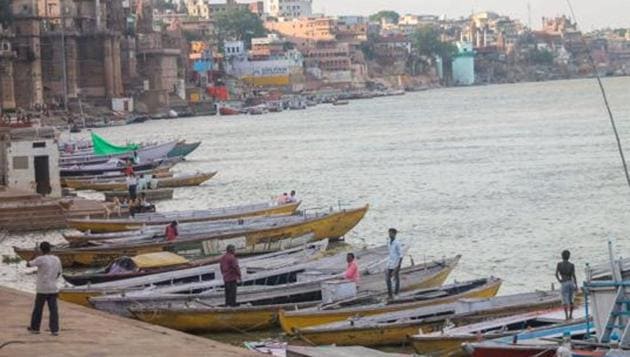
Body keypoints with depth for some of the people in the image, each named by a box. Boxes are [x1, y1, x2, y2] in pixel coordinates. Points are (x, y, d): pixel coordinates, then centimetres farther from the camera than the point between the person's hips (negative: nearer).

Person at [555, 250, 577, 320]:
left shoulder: (559, 264, -2)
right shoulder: (572, 265, -2)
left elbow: (556, 274, -11)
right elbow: (573, 275, -10)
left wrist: (559, 280, 7)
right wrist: (576, 285, -9)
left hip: (564, 284, -2)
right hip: (571, 283, 2)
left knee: (565, 301, -5)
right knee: (571, 300, 18)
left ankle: (566, 316, -20)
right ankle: (571, 315, 21)